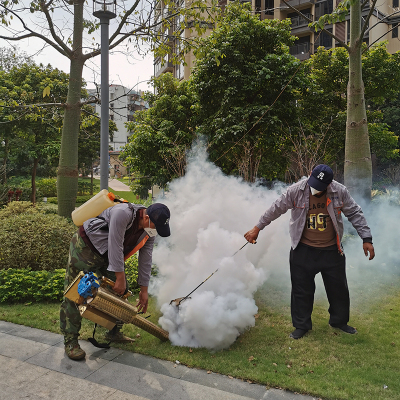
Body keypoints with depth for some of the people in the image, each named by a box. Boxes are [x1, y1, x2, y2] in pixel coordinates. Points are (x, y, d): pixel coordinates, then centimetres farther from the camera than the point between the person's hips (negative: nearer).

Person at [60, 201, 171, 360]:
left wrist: (144, 290, 2)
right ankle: (70, 342, 3)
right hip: (86, 247, -8)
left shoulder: (149, 231, -9)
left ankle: (114, 332, 22)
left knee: (121, 292, 8)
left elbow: (146, 259, -2)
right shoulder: (122, 213, -34)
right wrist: (120, 278, -25)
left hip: (107, 254, 8)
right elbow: (115, 247, -31)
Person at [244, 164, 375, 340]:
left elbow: (355, 214, 2)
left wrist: (366, 239, -3)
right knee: (301, 289, 7)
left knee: (338, 287, 15)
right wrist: (257, 228, -1)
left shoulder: (340, 192, -8)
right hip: (303, 251, -1)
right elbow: (276, 209, -4)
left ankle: (339, 320, 40)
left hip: (332, 251, 2)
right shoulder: (296, 191, -12)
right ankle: (302, 325, 27)